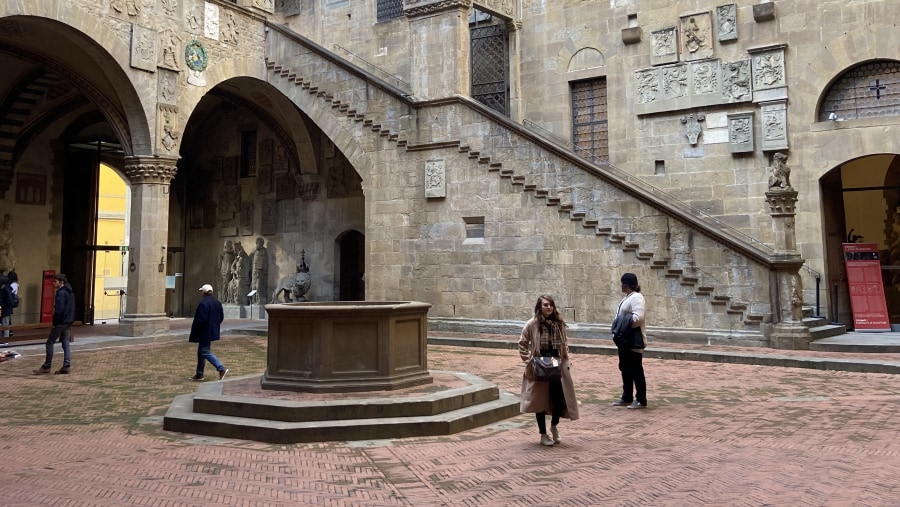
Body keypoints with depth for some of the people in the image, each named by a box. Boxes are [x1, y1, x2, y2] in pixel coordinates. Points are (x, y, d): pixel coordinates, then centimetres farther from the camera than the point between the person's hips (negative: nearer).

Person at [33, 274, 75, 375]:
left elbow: (58, 310, -20)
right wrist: (70, 320, 18)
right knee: (65, 344, 9)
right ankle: (66, 366, 6)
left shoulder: (61, 293, -14)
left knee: (50, 343, -1)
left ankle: (46, 367, 3)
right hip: (68, 322, 9)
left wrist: (55, 323, -15)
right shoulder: (70, 292, 15)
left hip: (61, 322, -9)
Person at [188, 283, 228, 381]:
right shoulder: (217, 302, 8)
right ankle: (199, 374, 23)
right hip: (212, 331, 10)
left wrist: (194, 330, -8)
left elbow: (202, 319, -23)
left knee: (205, 352, -4)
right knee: (201, 352, 17)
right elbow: (221, 317, 12)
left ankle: (221, 369, -13)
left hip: (204, 333, -9)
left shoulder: (203, 303, -20)